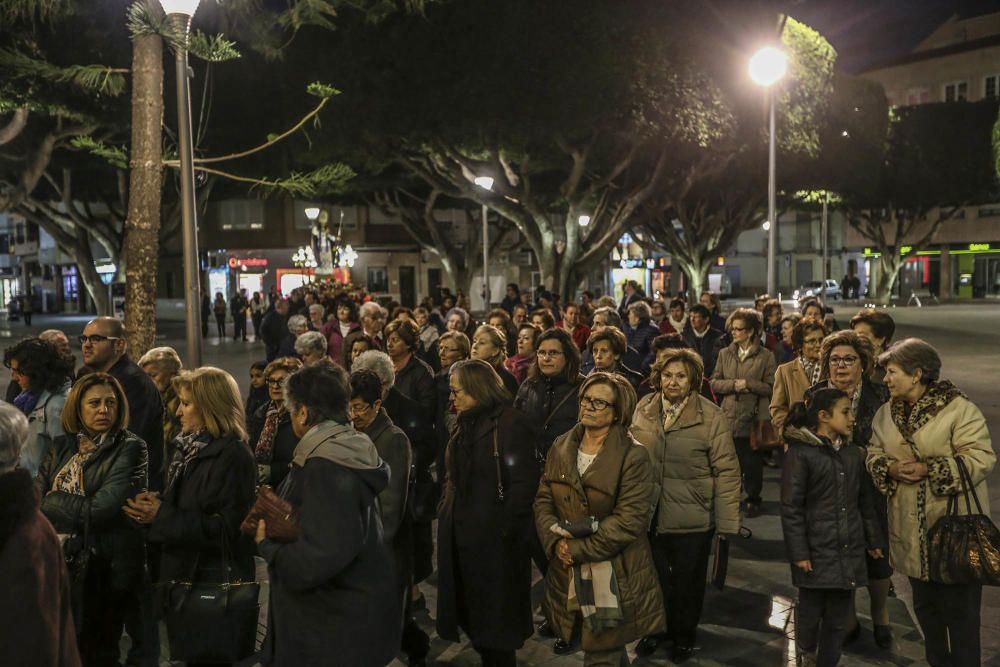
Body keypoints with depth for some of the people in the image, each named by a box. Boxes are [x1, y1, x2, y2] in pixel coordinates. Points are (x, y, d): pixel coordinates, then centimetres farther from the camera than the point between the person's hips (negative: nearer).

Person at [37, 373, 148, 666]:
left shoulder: (130, 448, -9)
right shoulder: (61, 446, 10)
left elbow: (101, 510, -18)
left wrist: (55, 500, -6)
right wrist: (80, 509, -14)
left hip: (104, 567, -5)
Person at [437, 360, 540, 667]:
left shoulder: (508, 423, -14)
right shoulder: (466, 425, 12)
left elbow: (524, 481, -18)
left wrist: (504, 526, -18)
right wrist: (447, 510, 8)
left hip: (494, 538, -8)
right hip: (461, 533, 8)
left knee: (496, 615, 5)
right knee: (471, 609, 15)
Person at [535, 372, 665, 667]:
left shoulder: (633, 456, -13)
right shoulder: (561, 447, 5)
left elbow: (630, 519, -18)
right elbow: (543, 499, 5)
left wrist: (579, 549, -18)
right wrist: (555, 542, -13)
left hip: (614, 574, -5)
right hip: (568, 572, 5)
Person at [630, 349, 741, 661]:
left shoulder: (712, 417, -15)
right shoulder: (643, 409, -3)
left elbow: (727, 472, -12)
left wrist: (727, 522, -13)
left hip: (692, 519, -3)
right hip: (649, 515, 3)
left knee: (687, 582, 16)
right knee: (655, 577, 19)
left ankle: (684, 635, 40)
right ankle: (657, 628, 44)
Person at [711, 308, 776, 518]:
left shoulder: (766, 356, -1)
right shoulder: (725, 353, 9)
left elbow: (771, 387, -5)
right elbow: (714, 383, 6)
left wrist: (748, 384, -14)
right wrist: (734, 384, -10)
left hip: (754, 419, -3)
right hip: (729, 417, 3)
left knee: (752, 462, 4)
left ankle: (753, 499, 21)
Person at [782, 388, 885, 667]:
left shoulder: (854, 454, 10)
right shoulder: (800, 453, -10)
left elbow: (865, 503, 18)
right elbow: (791, 508, -10)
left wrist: (874, 541, 17)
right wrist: (799, 553, -13)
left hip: (849, 554, 5)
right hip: (816, 553, -5)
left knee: (838, 621, 11)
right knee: (811, 614, 5)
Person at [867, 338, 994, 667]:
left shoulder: (959, 408, -13)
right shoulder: (886, 412, 6)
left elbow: (981, 458, -17)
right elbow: (874, 455, 10)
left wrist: (929, 469, -23)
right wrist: (891, 468, -12)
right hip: (911, 531, 6)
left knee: (960, 611, 3)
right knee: (925, 605, 19)